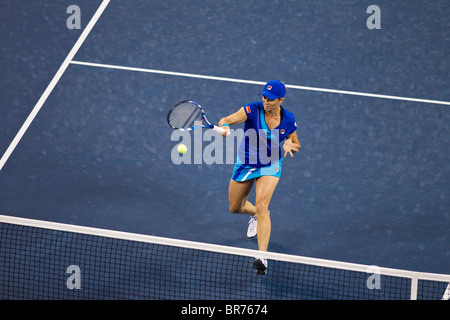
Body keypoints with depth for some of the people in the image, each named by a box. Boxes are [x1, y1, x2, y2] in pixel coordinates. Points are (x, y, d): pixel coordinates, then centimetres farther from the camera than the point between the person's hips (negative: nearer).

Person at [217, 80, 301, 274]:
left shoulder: (288, 120, -13)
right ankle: (255, 215, 57)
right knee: (235, 208, 18)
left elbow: (296, 145, 4)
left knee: (261, 206, -24)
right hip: (245, 163, 2)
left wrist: (289, 145, -20)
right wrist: (224, 125, -60)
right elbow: (227, 120, -36)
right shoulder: (253, 109, -21)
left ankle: (262, 257, -26)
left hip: (270, 166, -2)